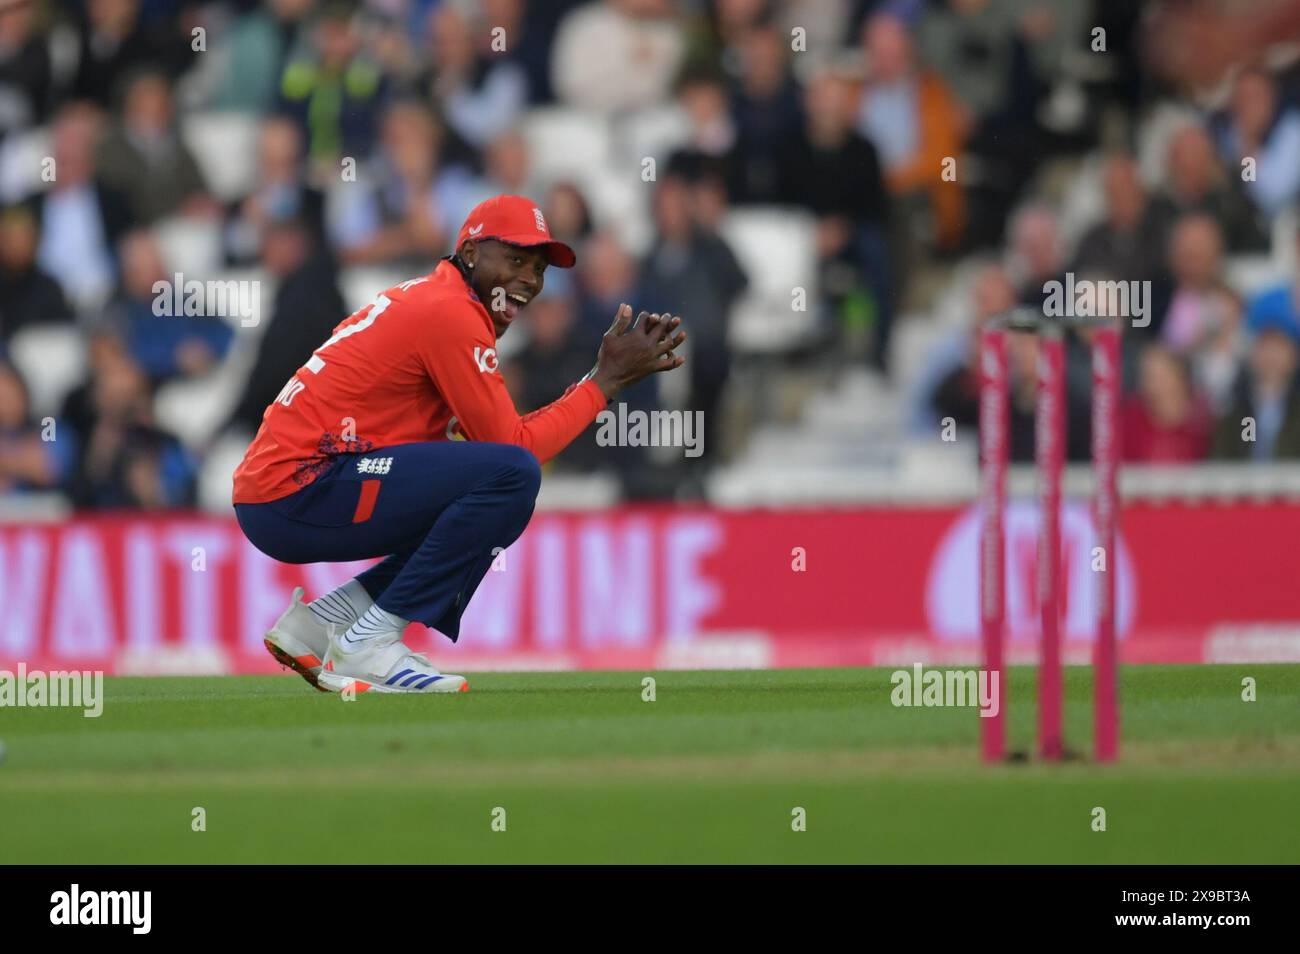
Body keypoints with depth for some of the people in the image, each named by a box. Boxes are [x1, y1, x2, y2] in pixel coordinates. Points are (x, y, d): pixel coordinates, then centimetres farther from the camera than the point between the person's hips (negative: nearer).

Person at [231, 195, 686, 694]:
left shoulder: (423, 299, 21)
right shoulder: (450, 312, -11)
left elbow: (498, 433, 17)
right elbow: (515, 448, -13)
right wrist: (608, 379, -7)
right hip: (293, 498, -11)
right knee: (512, 476, -20)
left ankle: (323, 621, 10)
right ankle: (367, 646, -16)